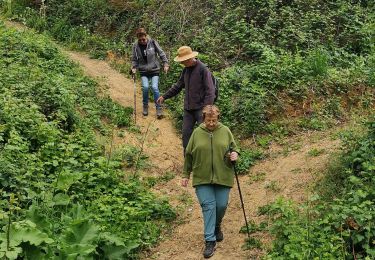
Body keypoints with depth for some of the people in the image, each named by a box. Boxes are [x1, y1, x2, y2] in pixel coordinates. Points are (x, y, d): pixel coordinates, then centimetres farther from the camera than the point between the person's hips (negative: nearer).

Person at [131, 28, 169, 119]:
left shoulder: (153, 42, -9)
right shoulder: (136, 46, -4)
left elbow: (161, 53, -1)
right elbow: (134, 59, 7)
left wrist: (165, 64, -4)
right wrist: (134, 68, -7)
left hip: (154, 70, -1)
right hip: (143, 71, 1)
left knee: (155, 87, -14)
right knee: (145, 87, -16)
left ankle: (159, 108, -1)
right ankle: (145, 106, 8)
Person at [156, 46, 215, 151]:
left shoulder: (203, 69, -13)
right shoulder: (186, 70, 10)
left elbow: (210, 91, -15)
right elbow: (178, 86, 21)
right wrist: (164, 96, 19)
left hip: (200, 108, -7)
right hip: (188, 109, 8)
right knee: (186, 134, 10)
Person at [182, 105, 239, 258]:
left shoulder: (225, 131, 2)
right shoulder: (197, 133, 0)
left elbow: (233, 148, 11)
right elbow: (189, 155, 8)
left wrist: (235, 155, -13)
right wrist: (186, 175, 10)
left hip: (223, 177, 1)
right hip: (202, 178, -1)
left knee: (221, 205, 4)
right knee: (208, 206, -5)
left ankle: (217, 226, 36)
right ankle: (210, 240, 0)